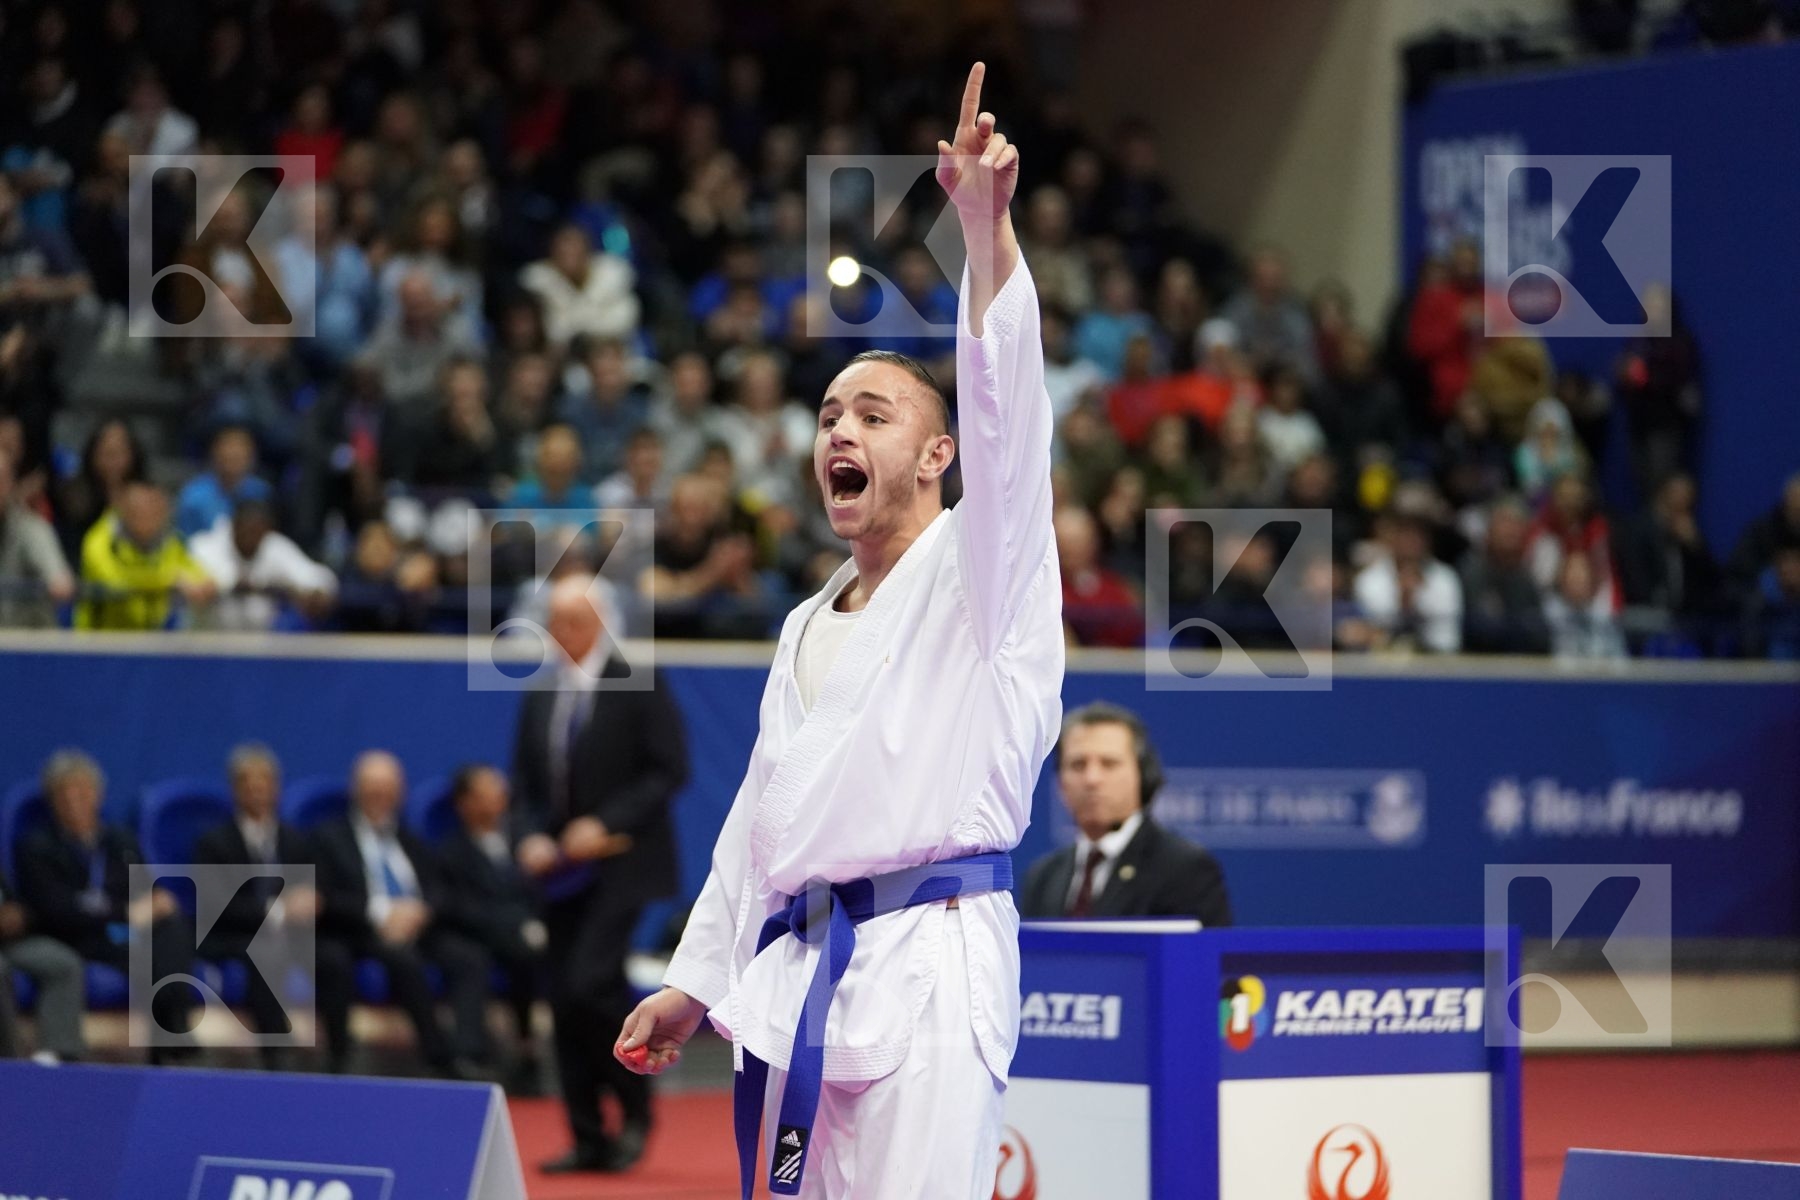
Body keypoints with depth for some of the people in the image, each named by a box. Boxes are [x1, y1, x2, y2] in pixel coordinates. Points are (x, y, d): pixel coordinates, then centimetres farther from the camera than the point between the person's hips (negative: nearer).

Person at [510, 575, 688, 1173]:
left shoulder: (640, 686, -5)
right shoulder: (540, 698, 12)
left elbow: (668, 771, -9)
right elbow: (524, 781, 16)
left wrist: (605, 825, -18)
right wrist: (533, 837, -4)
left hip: (620, 866, -6)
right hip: (563, 870, 6)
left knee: (590, 982, -20)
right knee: (565, 1001, 4)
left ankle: (635, 1108, 1)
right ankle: (589, 1140, 11)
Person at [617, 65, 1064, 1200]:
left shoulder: (977, 566, 1)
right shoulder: (807, 629, 23)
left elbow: (1005, 400, -15)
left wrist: (987, 223, -27)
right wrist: (692, 981, 21)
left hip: (927, 968, -8)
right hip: (795, 977, 8)